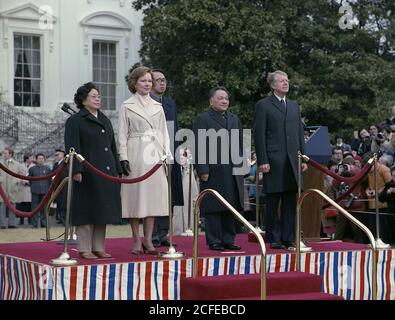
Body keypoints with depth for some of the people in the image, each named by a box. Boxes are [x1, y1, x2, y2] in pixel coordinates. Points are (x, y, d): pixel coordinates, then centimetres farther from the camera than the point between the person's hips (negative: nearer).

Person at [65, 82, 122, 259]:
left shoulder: (105, 120, 19)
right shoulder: (75, 121, -2)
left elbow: (112, 147, 21)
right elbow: (72, 147, -10)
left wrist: (117, 170, 14)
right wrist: (77, 170, -20)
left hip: (107, 172, 7)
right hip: (87, 173, -7)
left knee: (103, 210, 8)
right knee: (86, 211, -4)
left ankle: (99, 247, 15)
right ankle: (84, 249, 2)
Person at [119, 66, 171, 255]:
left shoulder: (158, 107, 15)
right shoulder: (127, 106, 3)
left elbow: (164, 134, 15)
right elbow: (122, 135, -1)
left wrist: (167, 156, 6)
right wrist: (124, 158, -9)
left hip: (154, 154, 4)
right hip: (135, 154, -4)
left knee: (153, 194, 2)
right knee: (135, 194, -2)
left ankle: (148, 239, 8)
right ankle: (136, 240, 5)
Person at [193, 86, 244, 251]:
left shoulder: (234, 119, 18)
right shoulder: (202, 119, -1)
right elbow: (199, 147, -7)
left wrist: (241, 166, 11)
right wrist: (203, 170, -14)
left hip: (233, 173, 6)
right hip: (213, 172, -6)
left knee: (231, 207, 8)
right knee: (213, 207, -2)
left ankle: (228, 240, 15)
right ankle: (214, 241, 4)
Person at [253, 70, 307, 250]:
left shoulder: (294, 106, 18)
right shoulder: (263, 105, 0)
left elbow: (300, 133, 18)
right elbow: (259, 135, -5)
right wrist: (262, 161, -12)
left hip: (292, 161, 5)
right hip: (273, 161, -5)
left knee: (290, 202, 7)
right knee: (273, 203, 0)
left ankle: (288, 238, 12)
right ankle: (274, 239, 6)